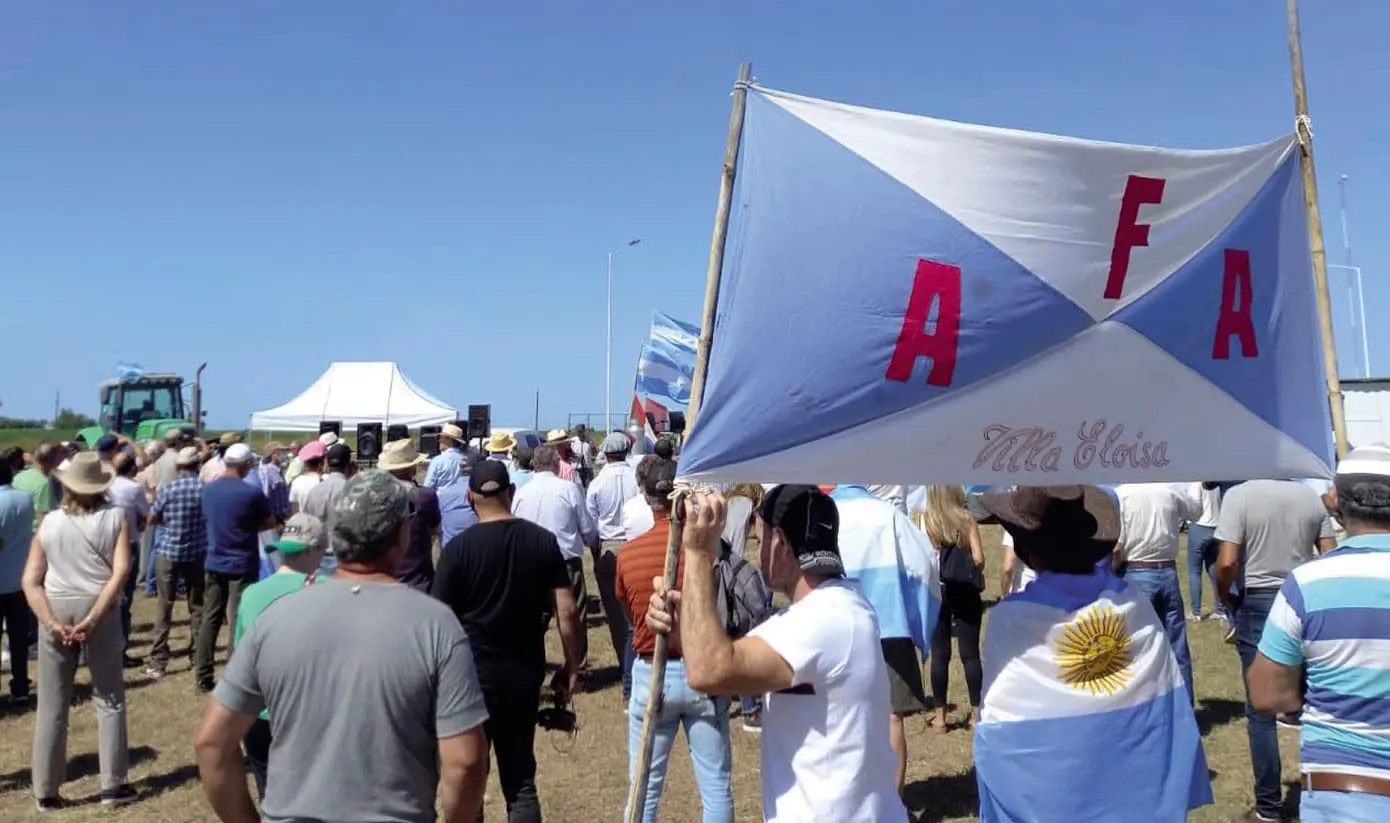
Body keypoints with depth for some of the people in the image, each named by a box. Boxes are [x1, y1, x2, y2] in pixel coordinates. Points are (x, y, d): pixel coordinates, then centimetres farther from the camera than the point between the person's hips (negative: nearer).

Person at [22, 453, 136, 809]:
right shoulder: (115, 516, -2)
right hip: (101, 610, -1)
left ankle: (46, 791, 18)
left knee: (51, 706, 11)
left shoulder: (49, 522, 4)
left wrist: (51, 623, -10)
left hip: (56, 611, 2)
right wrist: (93, 618, -14)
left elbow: (30, 581, -3)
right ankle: (113, 785, 12)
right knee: (109, 700, 10)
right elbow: (121, 571, -13)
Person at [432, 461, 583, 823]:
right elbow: (567, 611, -3)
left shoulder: (458, 548, -11)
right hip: (524, 675, 3)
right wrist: (572, 667, 7)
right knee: (521, 782, 13)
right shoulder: (543, 541, -2)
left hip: (472, 676, -3)